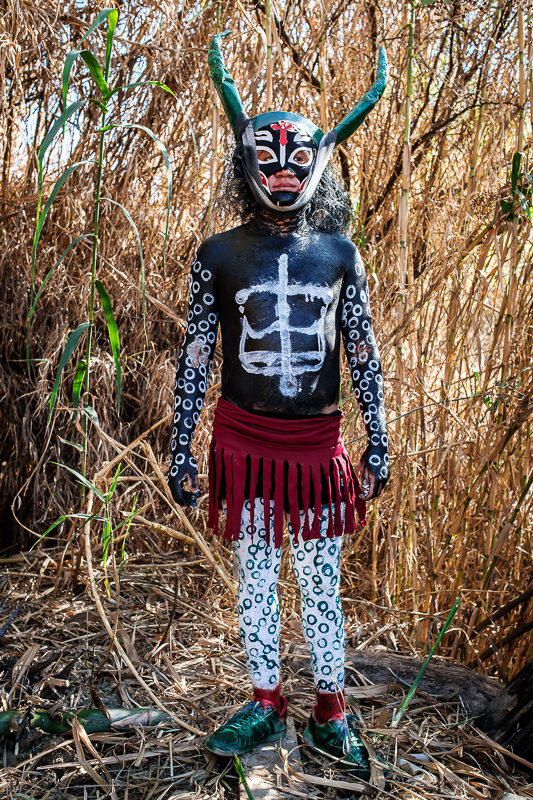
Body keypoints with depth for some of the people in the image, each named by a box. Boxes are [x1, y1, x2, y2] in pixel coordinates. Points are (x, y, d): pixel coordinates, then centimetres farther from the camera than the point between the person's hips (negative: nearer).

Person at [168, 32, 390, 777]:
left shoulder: (339, 254, 3)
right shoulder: (219, 255, 0)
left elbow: (363, 355, 6)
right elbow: (195, 358, 1)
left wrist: (379, 443, 5)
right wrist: (180, 451, 0)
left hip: (317, 444, 1)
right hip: (245, 442, 0)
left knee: (322, 585, 10)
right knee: (255, 583, 12)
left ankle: (331, 713, 28)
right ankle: (266, 704, 31)